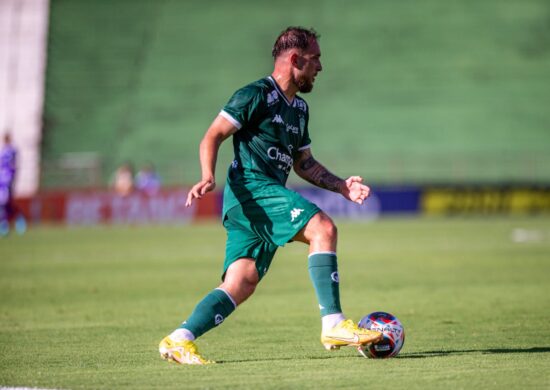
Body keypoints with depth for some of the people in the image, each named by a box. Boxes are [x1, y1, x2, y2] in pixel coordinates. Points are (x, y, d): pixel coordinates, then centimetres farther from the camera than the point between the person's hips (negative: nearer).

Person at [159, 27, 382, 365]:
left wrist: (341, 186, 17)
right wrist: (209, 177, -25)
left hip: (271, 195, 9)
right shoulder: (257, 95, -4)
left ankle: (178, 340, -4)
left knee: (242, 284, -2)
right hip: (251, 187, -9)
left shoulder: (299, 108, 23)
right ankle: (334, 326, -26)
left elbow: (303, 162, 30)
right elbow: (213, 136, -8)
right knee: (323, 228, -23)